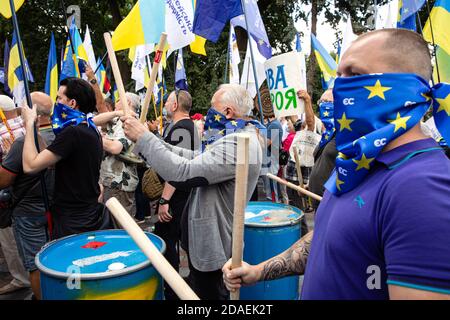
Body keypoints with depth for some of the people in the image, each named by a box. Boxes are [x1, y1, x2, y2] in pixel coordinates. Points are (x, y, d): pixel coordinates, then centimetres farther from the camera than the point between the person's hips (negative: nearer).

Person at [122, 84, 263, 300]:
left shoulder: (237, 145, -28)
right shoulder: (238, 138, 7)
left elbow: (182, 172, -34)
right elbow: (196, 159, 9)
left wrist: (143, 138, -24)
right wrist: (154, 141, 1)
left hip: (212, 246, -10)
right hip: (209, 241, 10)